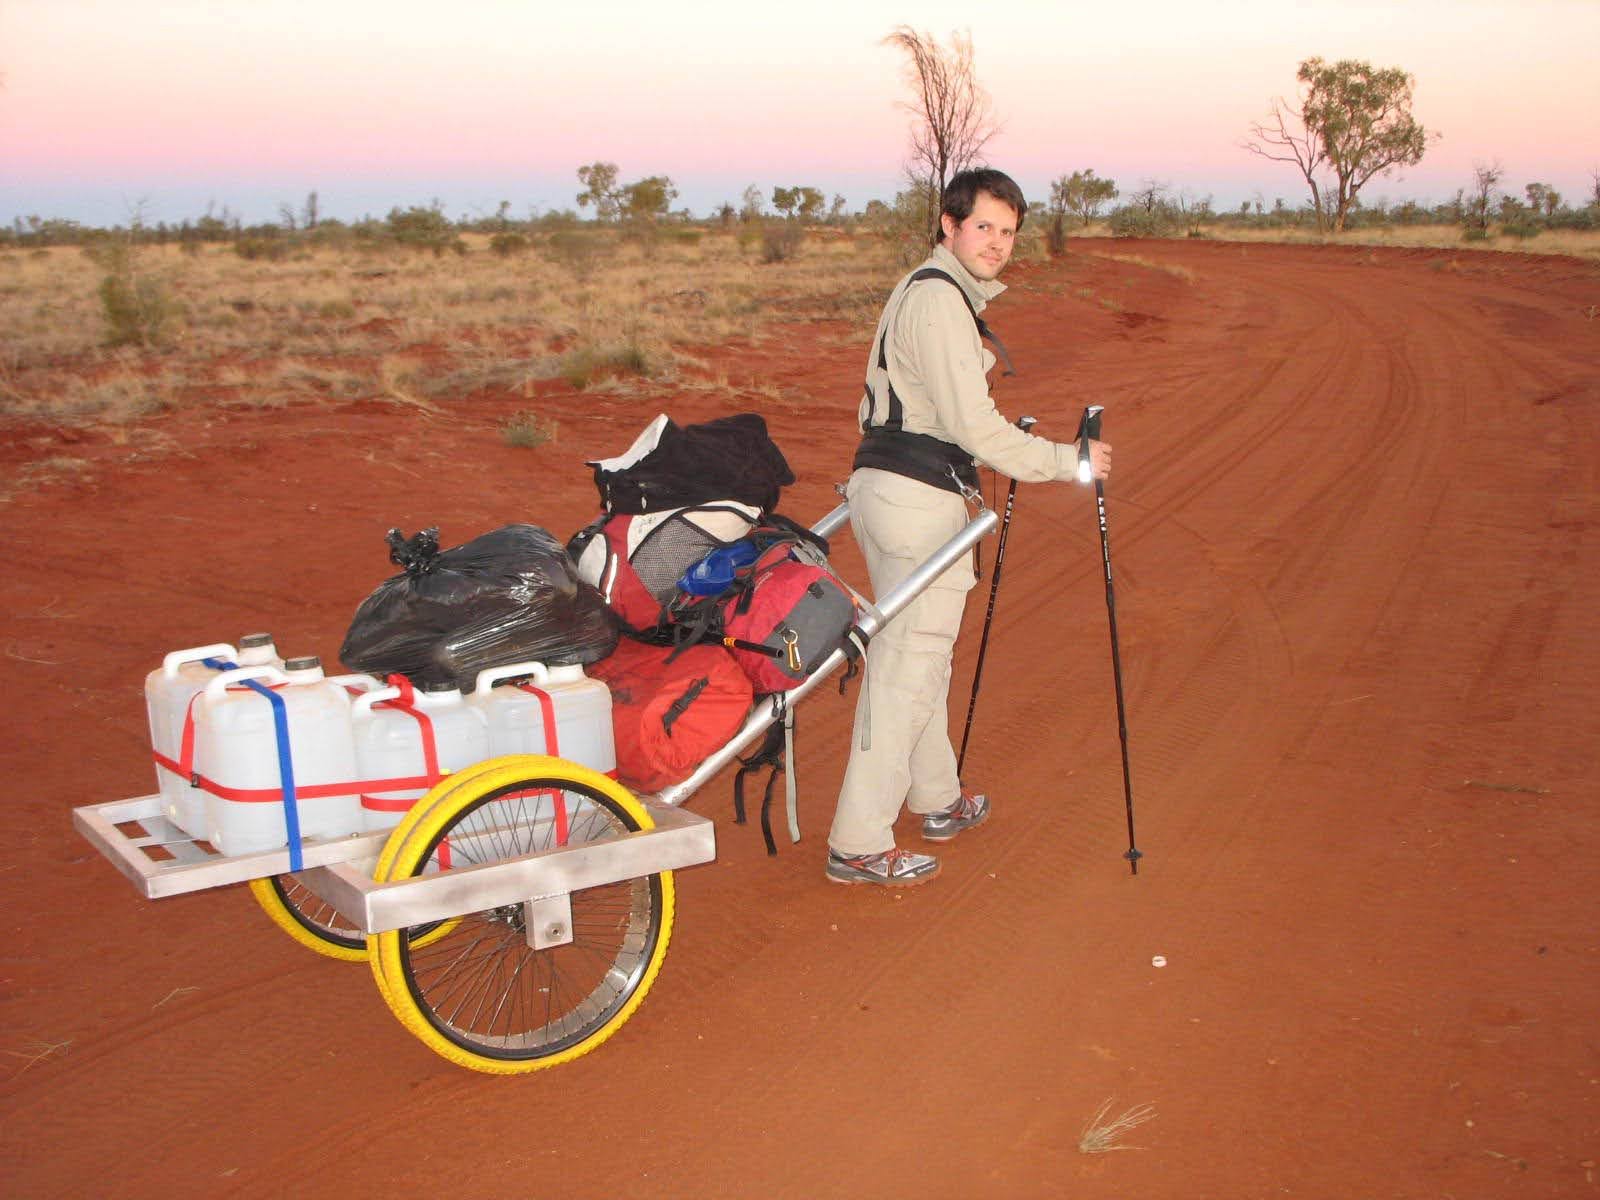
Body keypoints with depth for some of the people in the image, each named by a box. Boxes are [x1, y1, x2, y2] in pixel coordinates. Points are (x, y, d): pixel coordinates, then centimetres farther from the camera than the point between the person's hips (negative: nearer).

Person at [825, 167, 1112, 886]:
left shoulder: (924, 291, 18)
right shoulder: (940, 300, -15)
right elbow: (974, 427, -19)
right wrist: (1068, 461, -11)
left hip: (881, 484, 11)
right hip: (918, 498, -11)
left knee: (919, 655, 20)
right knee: (908, 666, -8)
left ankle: (937, 800, 36)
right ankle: (859, 846, -4)